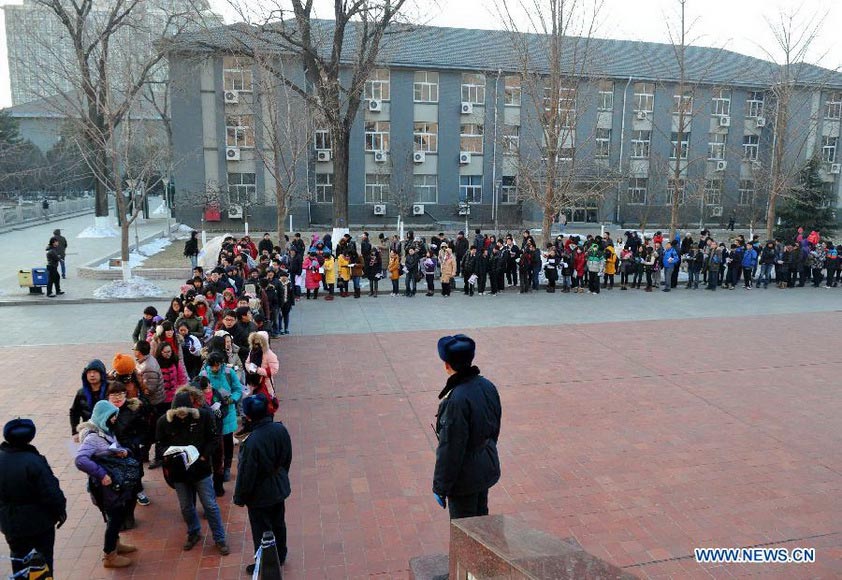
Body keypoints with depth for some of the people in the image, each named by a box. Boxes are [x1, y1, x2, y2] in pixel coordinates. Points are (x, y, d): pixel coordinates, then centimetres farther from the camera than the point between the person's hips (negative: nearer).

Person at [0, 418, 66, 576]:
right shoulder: (34, 461, -27)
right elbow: (51, 491, -24)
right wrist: (60, 511, -7)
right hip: (40, 520, -5)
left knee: (18, 557, 22)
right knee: (45, 557, 13)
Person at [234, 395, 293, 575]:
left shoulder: (252, 442, -34)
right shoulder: (281, 429, -13)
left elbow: (246, 474, -22)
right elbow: (287, 458, 3)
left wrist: (239, 498, -6)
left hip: (260, 496, -6)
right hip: (279, 489, 7)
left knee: (262, 532, 14)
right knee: (278, 524, 25)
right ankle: (280, 556, 45)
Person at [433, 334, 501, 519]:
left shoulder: (457, 400, -30)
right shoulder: (488, 386, -6)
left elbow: (451, 448, -24)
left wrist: (441, 486, -14)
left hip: (464, 477, -8)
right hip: (487, 469, 8)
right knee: (481, 519, 24)